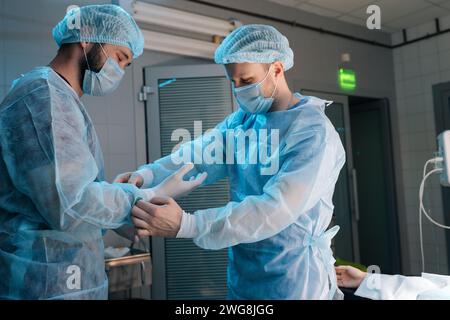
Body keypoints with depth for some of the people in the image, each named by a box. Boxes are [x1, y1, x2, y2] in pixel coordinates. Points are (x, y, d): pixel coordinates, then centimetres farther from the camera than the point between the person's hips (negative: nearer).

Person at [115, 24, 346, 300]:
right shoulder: (241, 120, 5)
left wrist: (184, 224, -37)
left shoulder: (314, 132, -20)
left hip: (293, 280, -6)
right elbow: (197, 157, -6)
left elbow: (277, 209, -30)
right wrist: (147, 176, -25)